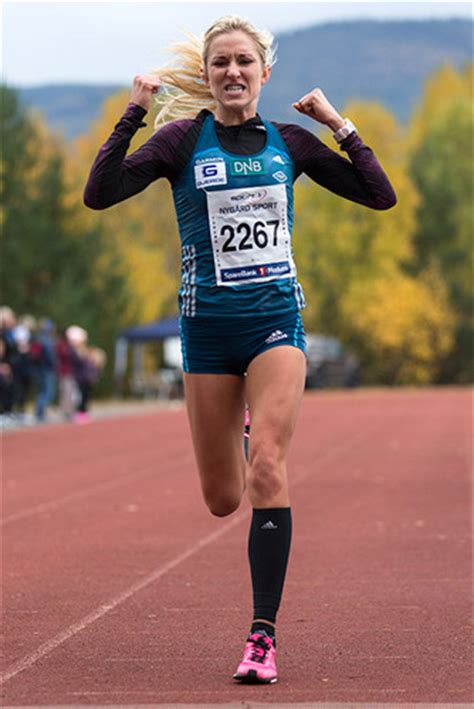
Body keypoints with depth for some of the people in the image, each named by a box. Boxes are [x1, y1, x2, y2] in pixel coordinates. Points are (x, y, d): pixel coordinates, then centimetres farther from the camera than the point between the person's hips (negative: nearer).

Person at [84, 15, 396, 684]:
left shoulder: (290, 141, 5)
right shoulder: (184, 138, -2)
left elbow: (380, 195, 7)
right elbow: (99, 194, -12)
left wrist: (340, 125, 0)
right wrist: (135, 114, -16)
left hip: (276, 320, 0)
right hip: (208, 327, 0)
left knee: (267, 470, -18)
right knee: (223, 500, 5)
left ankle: (263, 636, -14)